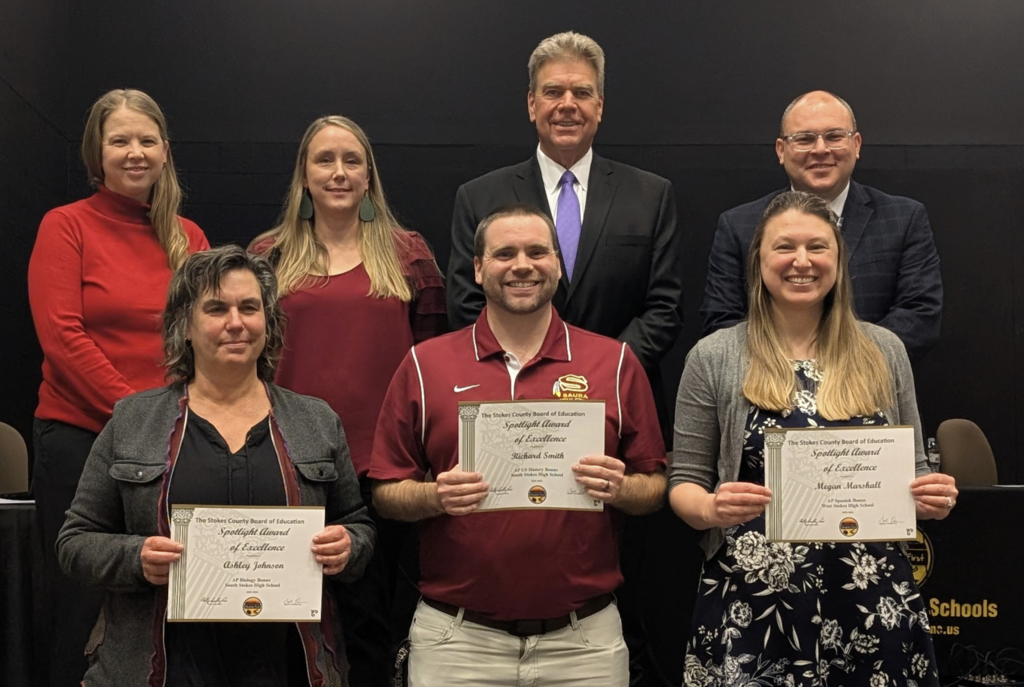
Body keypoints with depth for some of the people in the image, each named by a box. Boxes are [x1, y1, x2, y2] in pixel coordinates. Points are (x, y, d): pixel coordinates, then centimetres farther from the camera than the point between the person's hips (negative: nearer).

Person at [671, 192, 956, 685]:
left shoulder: (885, 352, 6)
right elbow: (684, 482, 2)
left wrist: (932, 498, -8)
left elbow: (912, 473, 13)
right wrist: (712, 509, -19)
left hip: (871, 601, 2)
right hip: (749, 604, -2)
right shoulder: (714, 357, 0)